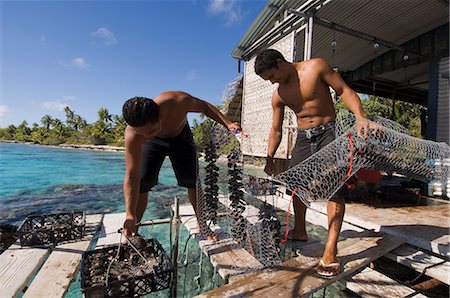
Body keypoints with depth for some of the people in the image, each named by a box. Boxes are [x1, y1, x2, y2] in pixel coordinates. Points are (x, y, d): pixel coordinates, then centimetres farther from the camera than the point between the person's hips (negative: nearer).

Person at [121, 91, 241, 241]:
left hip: (180, 136, 1)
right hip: (153, 143, 0)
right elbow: (131, 176, -34)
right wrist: (130, 215, -37)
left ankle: (203, 225, 10)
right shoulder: (132, 135, -38)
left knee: (192, 181, -6)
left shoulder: (179, 101, -40)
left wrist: (228, 123, -27)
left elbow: (204, 106, -18)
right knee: (141, 183, -11)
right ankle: (132, 231, 11)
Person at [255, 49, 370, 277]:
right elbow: (276, 130, 6)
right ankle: (299, 231, 27)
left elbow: (344, 90, -8)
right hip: (303, 137, 5)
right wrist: (269, 159, 3)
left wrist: (360, 115, -25)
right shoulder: (278, 95, 3)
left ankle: (330, 251, -10)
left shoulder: (315, 67, -7)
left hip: (328, 132, -4)